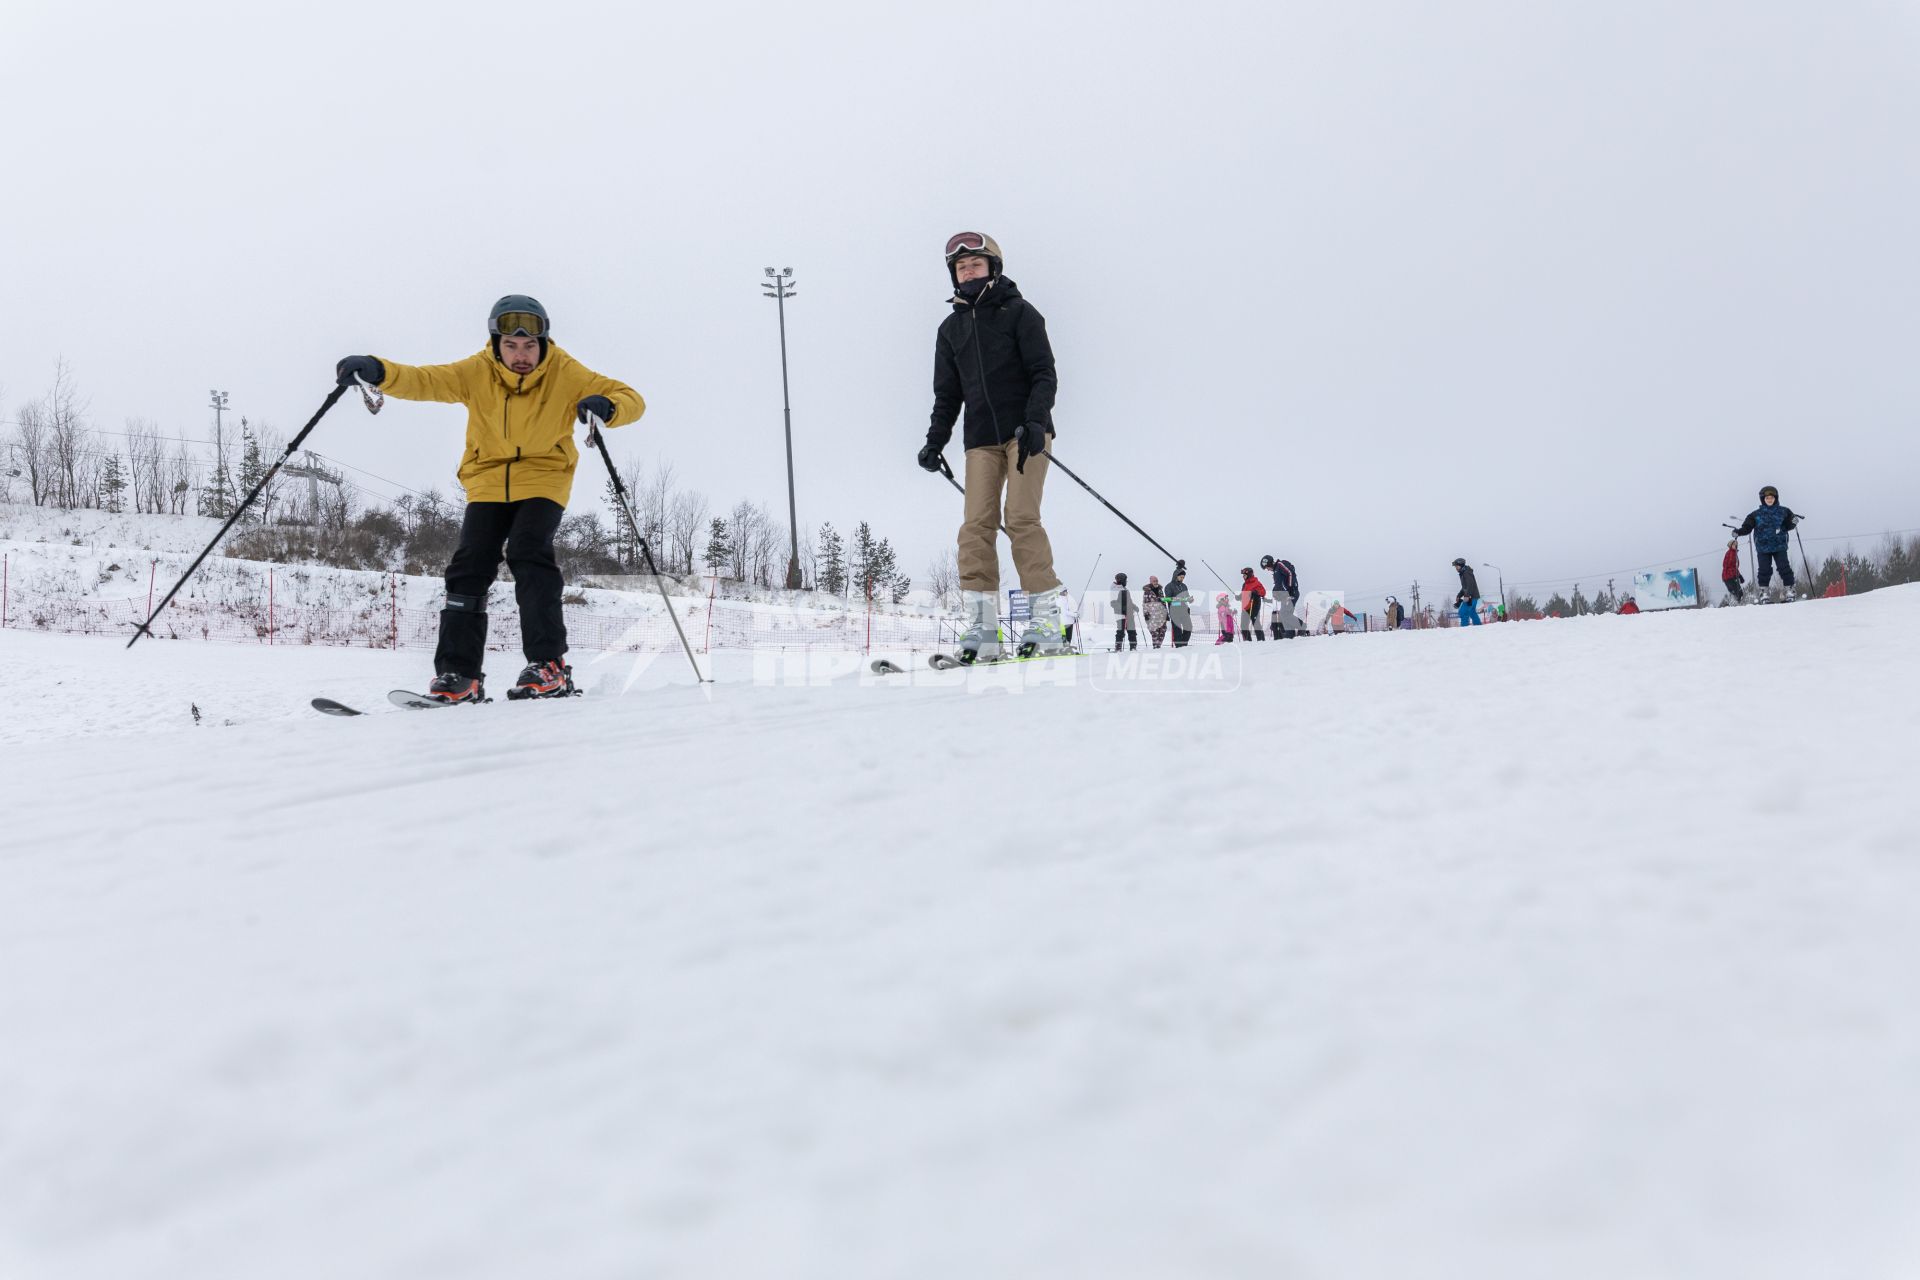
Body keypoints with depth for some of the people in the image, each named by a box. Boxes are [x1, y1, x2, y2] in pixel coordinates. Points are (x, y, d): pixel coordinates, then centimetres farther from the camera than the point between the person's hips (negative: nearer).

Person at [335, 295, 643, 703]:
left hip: (544, 477, -2)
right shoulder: (476, 372, -10)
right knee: (469, 566, -11)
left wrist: (606, 406, -37)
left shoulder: (565, 374, -13)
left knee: (528, 553, -25)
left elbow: (632, 400, -13)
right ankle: (458, 674, -6)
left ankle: (549, 665, -22)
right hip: (489, 479, 2)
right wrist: (378, 371, -41)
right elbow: (425, 380, -20)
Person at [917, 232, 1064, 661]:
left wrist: (1034, 420, -18)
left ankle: (1047, 621, -12)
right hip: (981, 437, 4)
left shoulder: (1019, 313, 3)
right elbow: (947, 394, 19)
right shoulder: (951, 328, 17)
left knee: (1021, 518, -15)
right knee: (977, 525, -8)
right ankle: (981, 627, -10)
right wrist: (935, 440, 6)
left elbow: (1044, 373, -3)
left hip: (1025, 430, -4)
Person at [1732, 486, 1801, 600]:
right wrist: (1738, 532, -15)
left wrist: (1793, 522, -14)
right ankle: (1764, 590, 5)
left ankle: (1790, 589, -1)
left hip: (1780, 546, 0)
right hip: (1763, 547, 0)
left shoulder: (1783, 512, 7)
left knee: (1784, 568, -6)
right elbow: (1747, 527, 2)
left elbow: (1788, 525, 8)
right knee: (1764, 570, -3)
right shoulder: (1756, 514, 6)